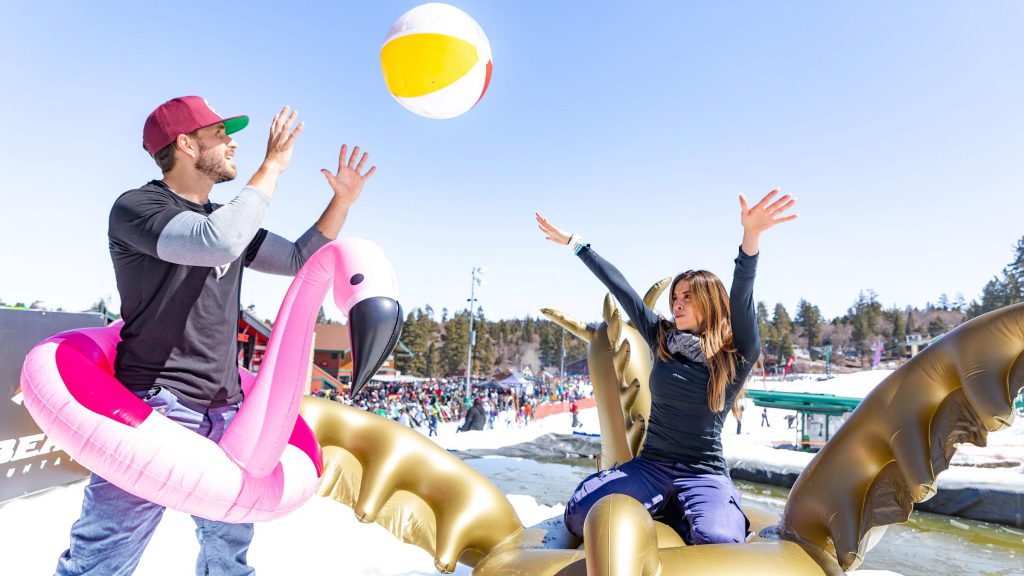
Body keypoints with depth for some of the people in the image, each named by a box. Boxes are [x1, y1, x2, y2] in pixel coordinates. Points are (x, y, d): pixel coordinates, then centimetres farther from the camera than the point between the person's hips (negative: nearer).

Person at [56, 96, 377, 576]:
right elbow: (218, 243, -27)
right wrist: (272, 166, -17)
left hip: (225, 412, 7)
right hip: (156, 407, -7)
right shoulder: (136, 207, -8)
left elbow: (299, 260, 16)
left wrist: (342, 200, 7)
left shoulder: (230, 219, 14)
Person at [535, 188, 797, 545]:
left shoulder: (738, 355, -5)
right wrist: (574, 243, 11)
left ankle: (671, 514, 3)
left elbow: (741, 296, -23)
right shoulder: (663, 340, 5)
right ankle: (667, 510, 8)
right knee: (580, 513, -20)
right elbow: (620, 288, 6)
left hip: (704, 473, -2)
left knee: (716, 542, -34)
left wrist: (751, 235, -40)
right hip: (650, 466, 3)